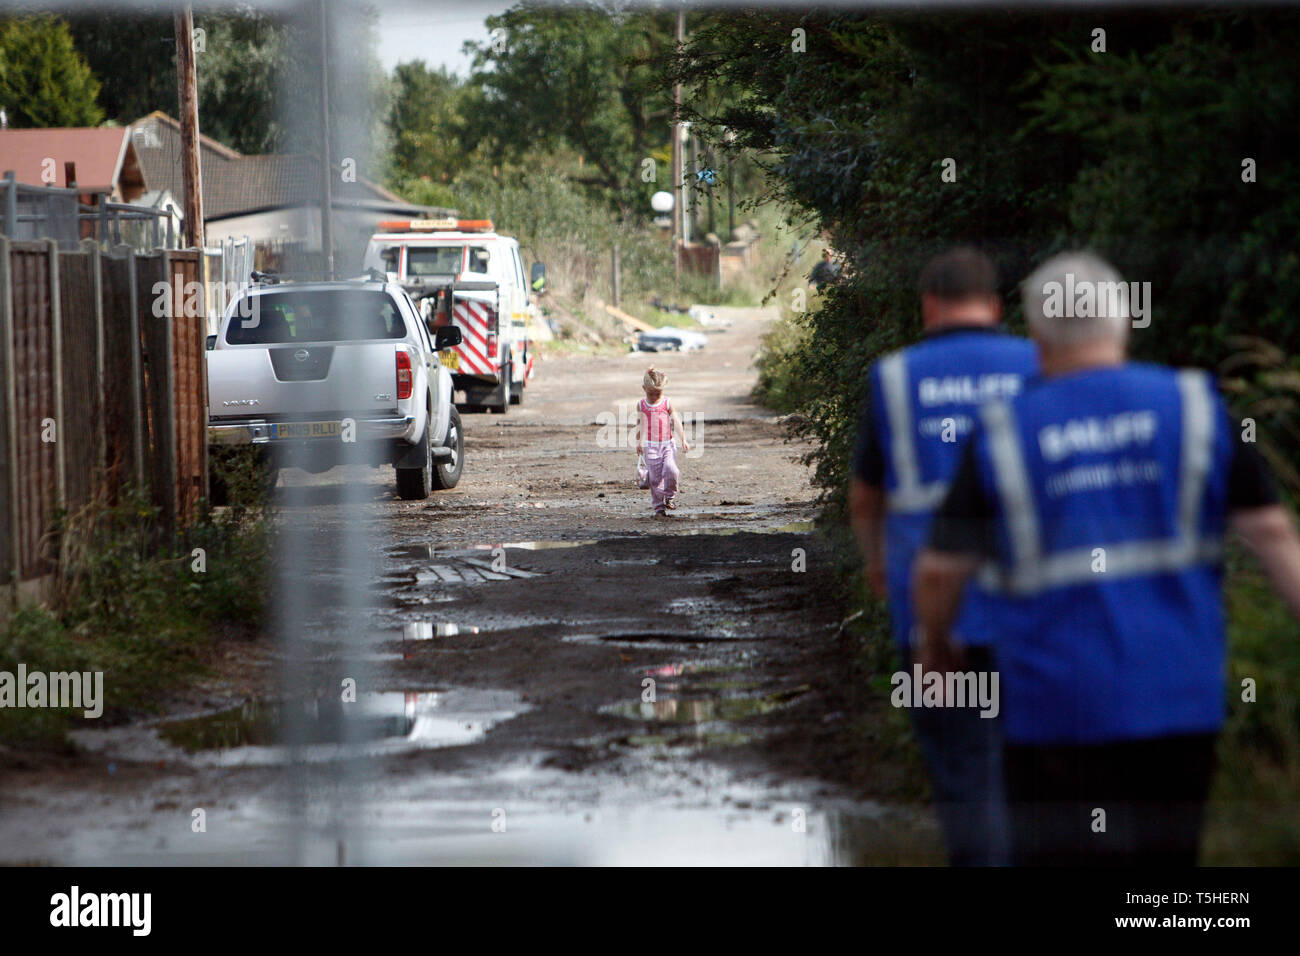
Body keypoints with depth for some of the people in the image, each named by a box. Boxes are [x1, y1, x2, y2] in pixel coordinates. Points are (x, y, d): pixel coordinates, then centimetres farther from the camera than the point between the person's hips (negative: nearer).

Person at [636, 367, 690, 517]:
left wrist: (683, 441, -8)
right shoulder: (641, 405, 3)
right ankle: (658, 506, 7)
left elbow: (676, 422, -2)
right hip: (651, 446, 1)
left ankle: (670, 496, 4)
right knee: (655, 477, -2)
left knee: (671, 470, -21)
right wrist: (639, 443, 18)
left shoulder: (667, 403, -2)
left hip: (668, 444, -1)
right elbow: (640, 425, 14)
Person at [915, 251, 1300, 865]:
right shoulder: (1194, 407, 2)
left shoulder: (1004, 435, -1)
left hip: (1059, 699, -2)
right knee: (1164, 859, 15)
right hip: (1181, 697, 2)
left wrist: (935, 646, 20)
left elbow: (941, 572, 1)